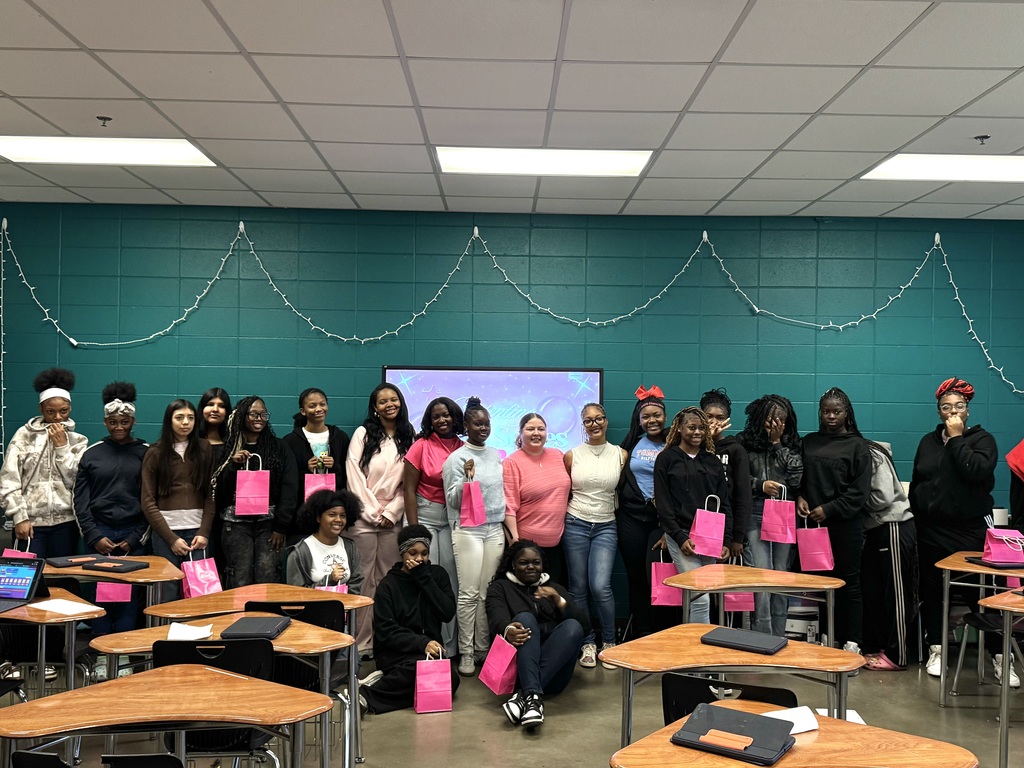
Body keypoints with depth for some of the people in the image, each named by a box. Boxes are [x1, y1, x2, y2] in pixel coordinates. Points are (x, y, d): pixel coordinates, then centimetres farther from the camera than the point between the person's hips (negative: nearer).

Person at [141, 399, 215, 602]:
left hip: (196, 530, 1)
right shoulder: (155, 453, 4)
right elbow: (148, 502, 0)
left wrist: (204, 532, -5)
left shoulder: (204, 449, 9)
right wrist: (171, 538, -7)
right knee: (168, 594, -3)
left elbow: (211, 495, 6)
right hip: (165, 530, -1)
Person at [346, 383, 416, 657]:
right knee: (364, 580, -3)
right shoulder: (363, 434, 1)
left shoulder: (409, 437, 7)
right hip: (364, 517, -2)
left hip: (393, 519, 2)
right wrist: (373, 513, -7)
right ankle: (362, 643, 2)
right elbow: (354, 477, -4)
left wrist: (390, 513, -5)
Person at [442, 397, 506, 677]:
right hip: (467, 530, -4)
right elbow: (452, 501, -6)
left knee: (488, 593, 4)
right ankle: (466, 652, 1)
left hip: (495, 530, 4)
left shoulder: (497, 457, 11)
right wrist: (466, 478, -21)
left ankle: (483, 648, 13)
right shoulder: (456, 459, -3)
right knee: (469, 593, -6)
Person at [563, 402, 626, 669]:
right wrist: (567, 514, 4)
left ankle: (609, 642, 6)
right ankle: (587, 644, 16)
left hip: (606, 527, -1)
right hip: (575, 525, 1)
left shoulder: (620, 455, 2)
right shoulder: (572, 455, 3)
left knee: (601, 586, -12)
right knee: (578, 587, 3)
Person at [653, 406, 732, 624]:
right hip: (681, 536, -4)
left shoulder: (713, 461, 16)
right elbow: (663, 504, -2)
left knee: (697, 597, 3)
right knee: (700, 598, -14)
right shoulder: (666, 459, 3)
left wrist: (726, 540, 3)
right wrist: (680, 537, -11)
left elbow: (724, 504, 14)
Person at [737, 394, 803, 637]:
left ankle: (778, 639, 15)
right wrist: (760, 485, -11)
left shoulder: (791, 446, 11)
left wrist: (778, 444, -3)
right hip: (755, 514, -3)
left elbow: (798, 479, -3)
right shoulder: (745, 442, 4)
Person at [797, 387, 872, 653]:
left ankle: (851, 643, 8)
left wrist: (828, 509, -12)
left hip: (845, 524, -3)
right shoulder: (809, 442, 11)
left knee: (848, 582, 2)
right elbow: (798, 476, 16)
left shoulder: (856, 445, 0)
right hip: (814, 522, 3)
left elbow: (860, 491, -5)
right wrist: (799, 497, -5)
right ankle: (829, 638, 13)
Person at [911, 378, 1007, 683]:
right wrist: (916, 520, 12)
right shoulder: (928, 441, 12)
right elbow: (915, 484, 15)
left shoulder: (982, 439, 0)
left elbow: (976, 470, -20)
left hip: (972, 530, -4)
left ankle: (999, 655, 4)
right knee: (931, 590, 6)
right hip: (932, 530, 4)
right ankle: (936, 649, 19)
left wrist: (956, 437, -13)